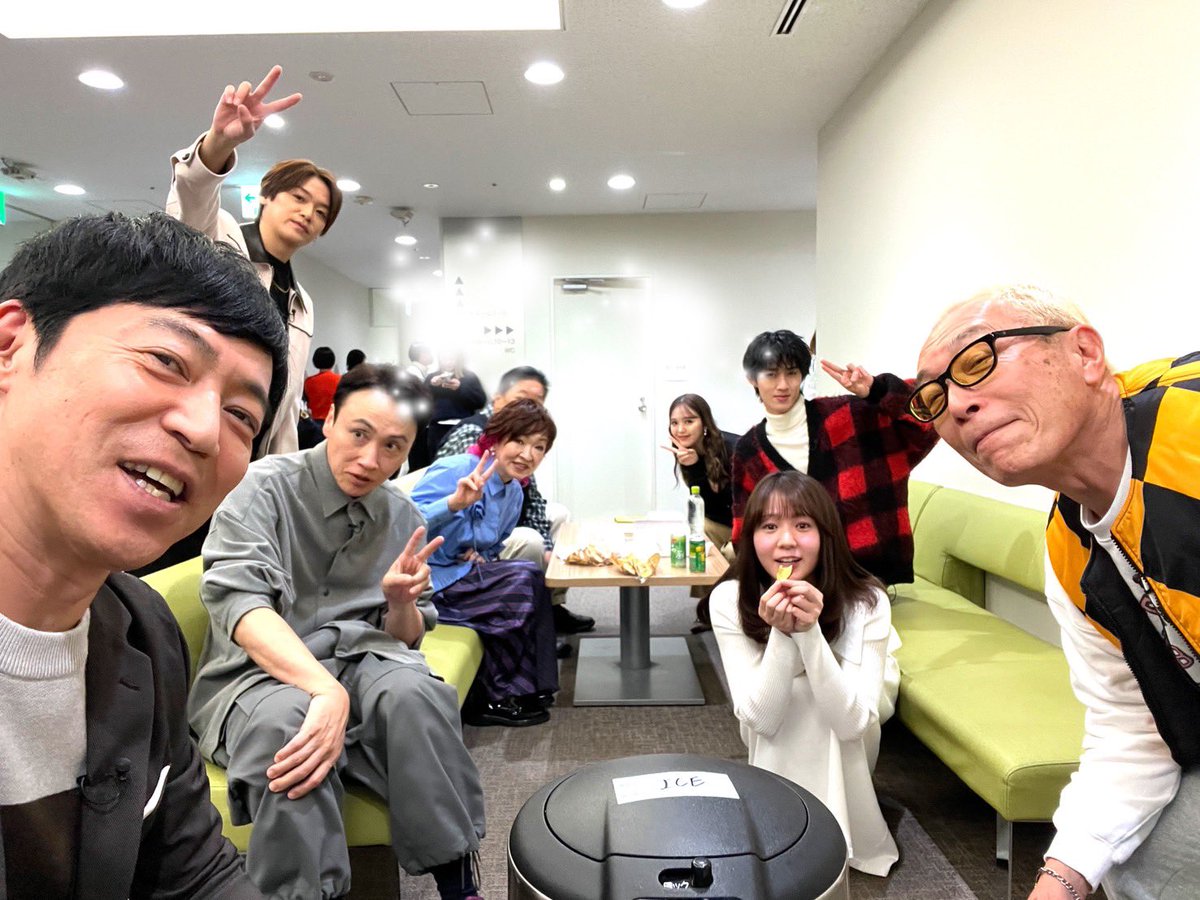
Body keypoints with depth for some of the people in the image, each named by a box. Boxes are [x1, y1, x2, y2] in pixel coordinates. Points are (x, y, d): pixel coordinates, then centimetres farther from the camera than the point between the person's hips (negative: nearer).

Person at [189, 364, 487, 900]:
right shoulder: (266, 487, -8)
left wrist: (400, 603, -15)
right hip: (260, 672, -3)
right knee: (287, 719, -36)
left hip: (360, 659, 3)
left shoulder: (403, 518, 6)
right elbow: (237, 603, -22)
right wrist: (327, 691, -36)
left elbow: (406, 639, 10)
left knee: (411, 691, -29)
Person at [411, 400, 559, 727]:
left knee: (530, 576, -13)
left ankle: (521, 688, -2)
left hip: (461, 574, 8)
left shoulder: (515, 493, 8)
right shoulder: (456, 470, -17)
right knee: (524, 580, -21)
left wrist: (481, 557, -2)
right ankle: (490, 698, -7)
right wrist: (454, 503, -39)